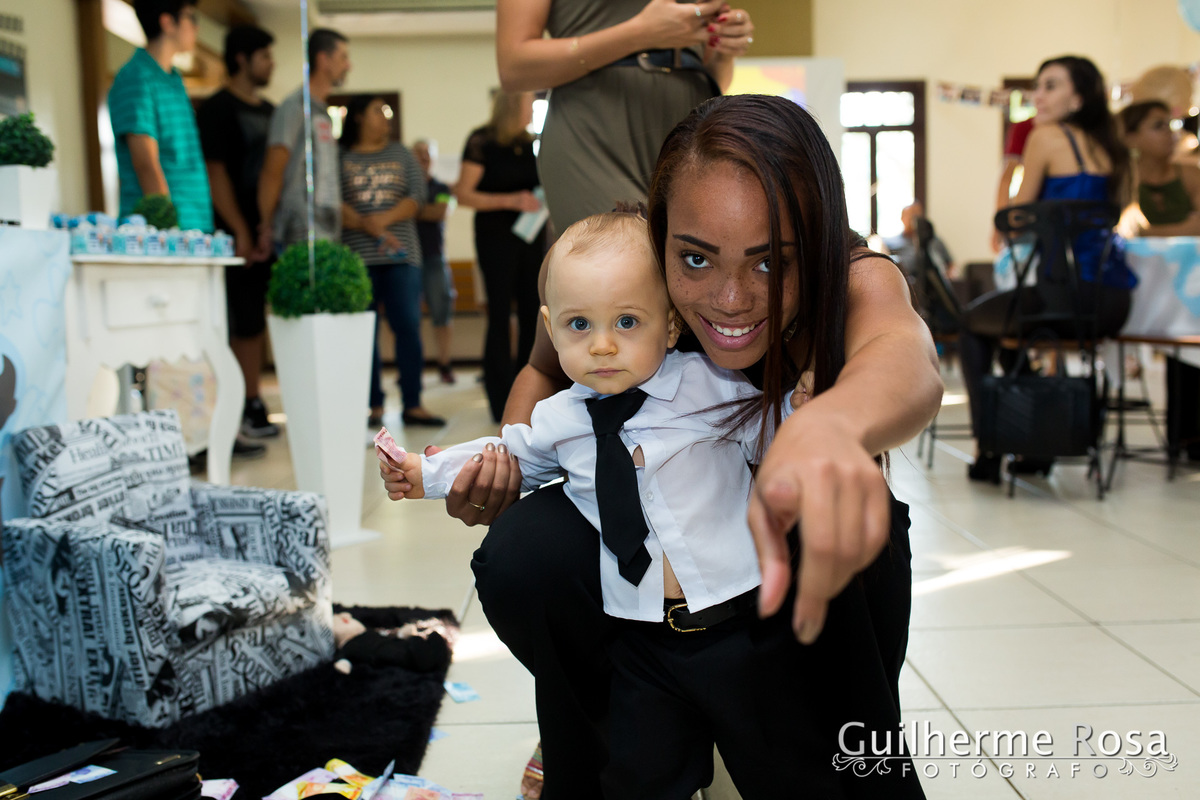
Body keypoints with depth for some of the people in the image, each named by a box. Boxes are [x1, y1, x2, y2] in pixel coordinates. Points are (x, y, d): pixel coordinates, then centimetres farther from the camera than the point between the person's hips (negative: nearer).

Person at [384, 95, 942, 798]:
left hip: (810, 531, -2)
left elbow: (908, 358, -54)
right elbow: (550, 369, -3)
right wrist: (505, 463, -26)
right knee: (523, 558, -25)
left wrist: (831, 422, -79)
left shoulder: (857, 279, -30)